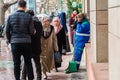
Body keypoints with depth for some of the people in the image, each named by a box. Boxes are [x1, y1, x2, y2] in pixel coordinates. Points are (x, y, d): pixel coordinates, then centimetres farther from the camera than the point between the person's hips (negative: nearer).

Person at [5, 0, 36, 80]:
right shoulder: (28, 17, -5)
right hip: (26, 42, -1)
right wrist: (34, 31, 17)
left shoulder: (11, 16, 0)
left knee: (16, 63, 7)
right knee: (28, 62, 10)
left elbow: (7, 30, 1)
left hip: (15, 42, 1)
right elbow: (32, 31, -6)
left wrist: (9, 40, 14)